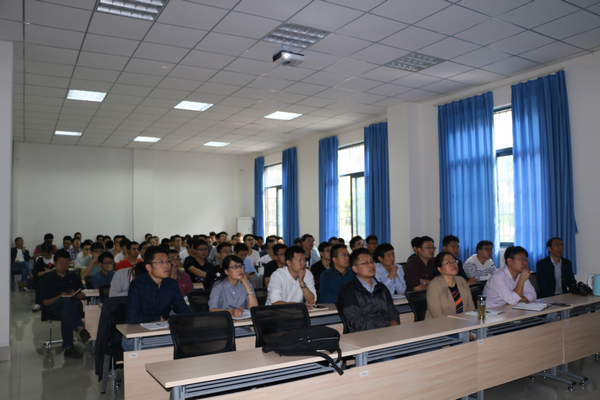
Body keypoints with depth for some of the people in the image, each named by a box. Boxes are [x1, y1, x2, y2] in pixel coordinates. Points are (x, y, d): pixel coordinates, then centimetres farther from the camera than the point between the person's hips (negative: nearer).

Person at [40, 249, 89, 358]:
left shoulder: (74, 277, 24)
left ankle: (68, 347, -45)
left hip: (75, 306, 2)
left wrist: (75, 295, -6)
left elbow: (83, 296, 17)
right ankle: (80, 328, -53)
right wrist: (59, 297, -10)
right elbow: (45, 302, 8)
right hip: (55, 308, -2)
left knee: (65, 313, -38)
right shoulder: (48, 279, 18)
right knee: (66, 301, -39)